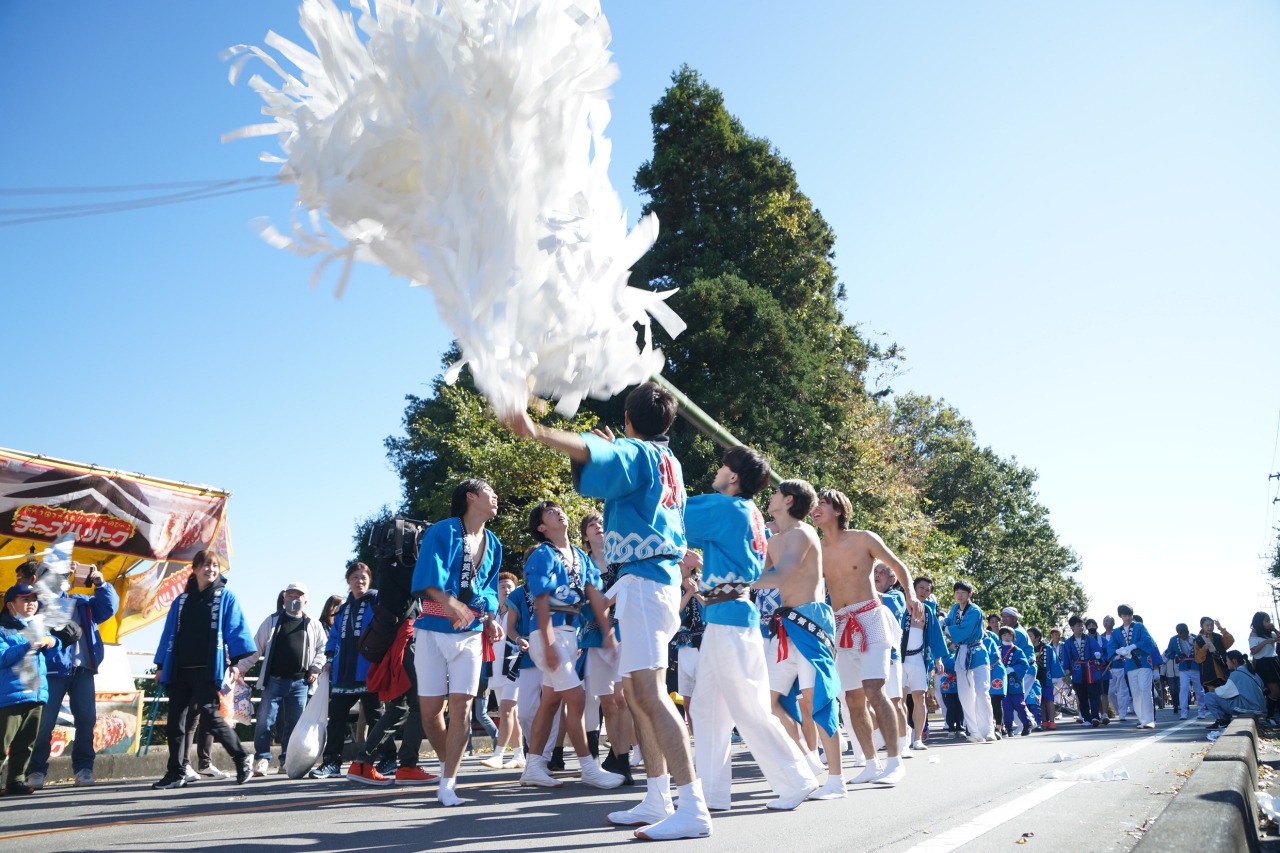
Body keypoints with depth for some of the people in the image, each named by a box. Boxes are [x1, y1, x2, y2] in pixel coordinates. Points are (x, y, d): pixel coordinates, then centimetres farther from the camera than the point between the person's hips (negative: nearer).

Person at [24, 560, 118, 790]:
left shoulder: (82, 601, 21)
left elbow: (109, 607, 11)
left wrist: (100, 584, -2)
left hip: (82, 668, 4)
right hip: (54, 668, -4)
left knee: (87, 718, 0)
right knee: (45, 721, -3)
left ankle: (83, 767, 6)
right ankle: (36, 770, 6)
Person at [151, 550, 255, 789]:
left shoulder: (225, 597, 4)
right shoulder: (181, 600, 17)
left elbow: (236, 629, -3)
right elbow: (169, 634, 18)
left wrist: (237, 661, -12)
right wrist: (161, 666, 12)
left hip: (207, 670, -5)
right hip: (180, 671, 5)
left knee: (212, 716, -9)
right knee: (175, 722, 3)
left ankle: (242, 759, 8)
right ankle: (176, 774, 12)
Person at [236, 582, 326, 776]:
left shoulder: (313, 625, 9)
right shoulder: (272, 621, 5)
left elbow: (322, 649, 15)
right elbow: (256, 647, 5)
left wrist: (316, 668, 4)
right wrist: (241, 668, 1)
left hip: (300, 683, 2)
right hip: (274, 680, -1)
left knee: (294, 724, 5)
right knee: (265, 720, -7)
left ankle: (287, 761, 16)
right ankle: (262, 759, 5)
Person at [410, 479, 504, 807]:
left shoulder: (493, 545, 12)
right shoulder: (442, 531, -6)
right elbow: (427, 576, -17)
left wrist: (491, 618, -3)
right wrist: (451, 603, -31)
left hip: (471, 633, 4)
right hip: (433, 629, -4)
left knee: (461, 706, -4)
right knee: (430, 707, 1)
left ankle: (448, 784, 0)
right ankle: (447, 763, 26)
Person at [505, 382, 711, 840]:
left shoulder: (634, 453, -8)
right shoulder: (667, 461, 18)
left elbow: (586, 450, -30)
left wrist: (535, 430, -40)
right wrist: (614, 448, 35)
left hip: (642, 580, -10)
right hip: (662, 577, 10)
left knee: (649, 691, -16)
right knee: (636, 691, 13)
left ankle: (693, 809, -20)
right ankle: (658, 800, 17)